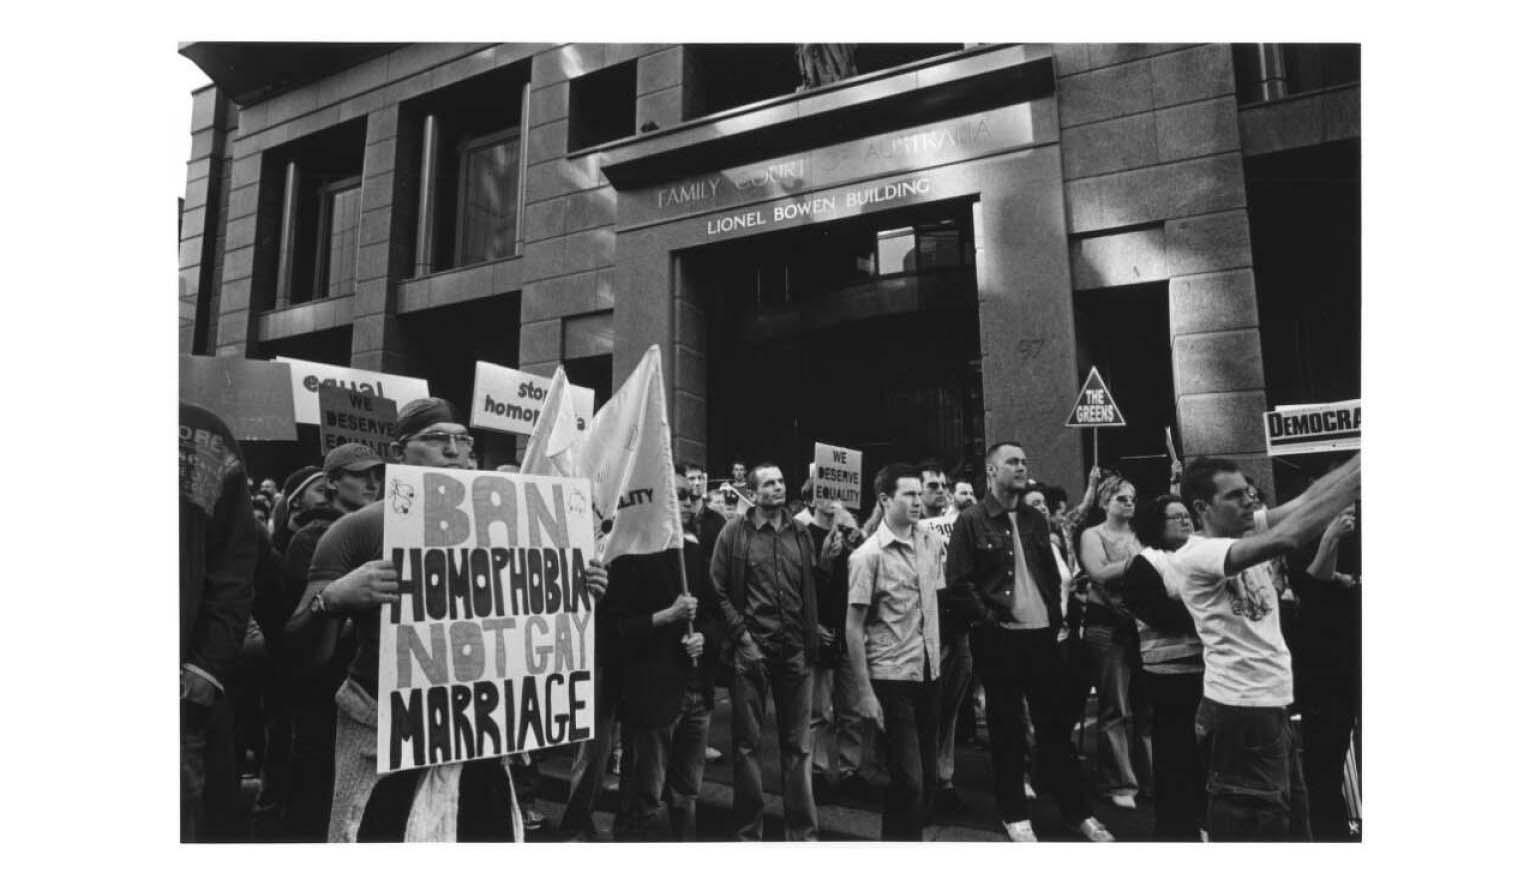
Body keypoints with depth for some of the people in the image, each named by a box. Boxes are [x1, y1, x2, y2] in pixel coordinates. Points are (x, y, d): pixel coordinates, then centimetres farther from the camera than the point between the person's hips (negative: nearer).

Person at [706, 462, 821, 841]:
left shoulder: (800, 533, 8)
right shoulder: (734, 533, -2)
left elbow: (811, 589, 11)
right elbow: (718, 589, -3)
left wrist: (811, 638, 3)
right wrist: (742, 635, -9)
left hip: (795, 651, 3)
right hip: (751, 650, -3)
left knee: (798, 744, 10)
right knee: (747, 742, 7)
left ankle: (802, 831, 23)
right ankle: (748, 830, 22)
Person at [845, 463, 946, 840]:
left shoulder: (932, 543, 4)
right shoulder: (868, 555, -13)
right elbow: (854, 628, -11)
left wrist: (936, 653, 13)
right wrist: (865, 693, -12)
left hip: (929, 672, 6)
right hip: (892, 677, -6)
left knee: (929, 775, 15)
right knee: (908, 780, -1)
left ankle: (912, 836, 34)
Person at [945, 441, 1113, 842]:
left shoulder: (1034, 519, 11)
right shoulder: (971, 520, -7)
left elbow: (1052, 573, 17)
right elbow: (958, 583, -10)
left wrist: (1055, 618, 7)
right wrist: (988, 620, -12)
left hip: (1041, 634, 5)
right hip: (998, 638, -5)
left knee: (1056, 723, 11)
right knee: (1006, 727, 7)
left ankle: (1077, 812, 23)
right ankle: (1015, 814, 21)